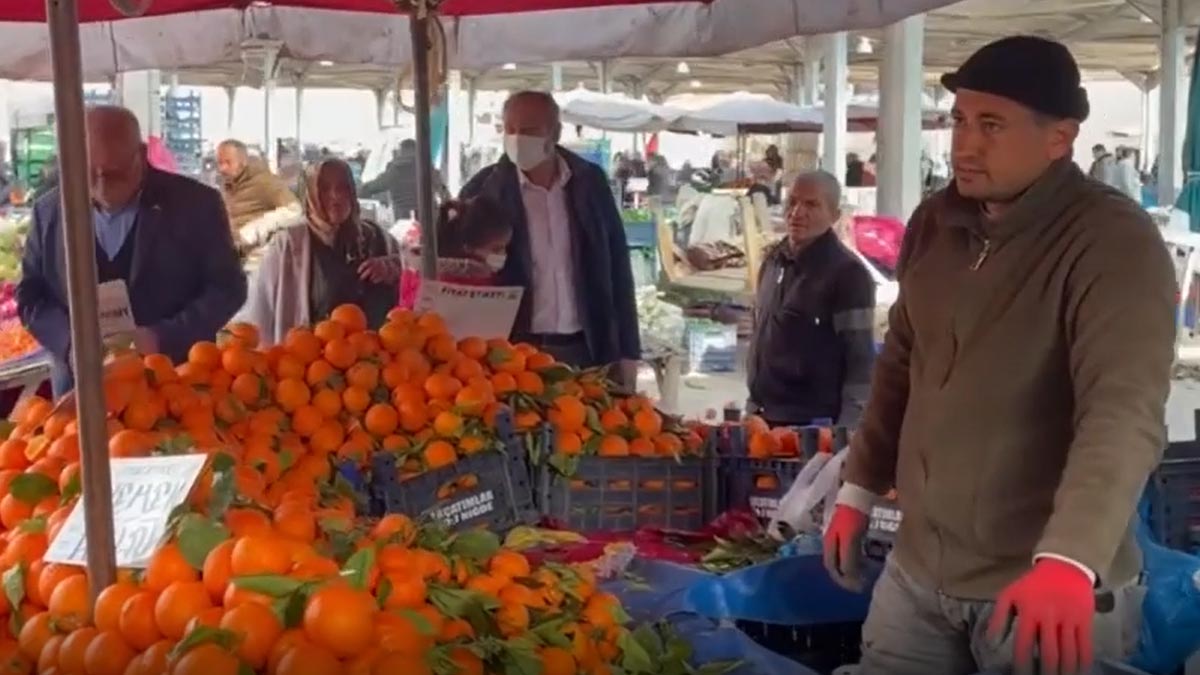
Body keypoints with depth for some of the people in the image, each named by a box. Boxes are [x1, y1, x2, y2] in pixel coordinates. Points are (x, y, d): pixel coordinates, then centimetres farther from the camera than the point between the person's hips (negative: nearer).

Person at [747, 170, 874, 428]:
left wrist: (845, 433, -16)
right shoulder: (773, 260, 10)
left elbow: (861, 361, -12)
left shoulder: (847, 273, -11)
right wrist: (753, 406, 16)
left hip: (814, 427, -7)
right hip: (763, 419, 7)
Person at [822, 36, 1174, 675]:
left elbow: (1124, 414, -28)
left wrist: (1068, 560, -40)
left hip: (1048, 588, -6)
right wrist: (858, 490, 15)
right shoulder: (935, 223, 5)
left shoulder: (1113, 242, -16)